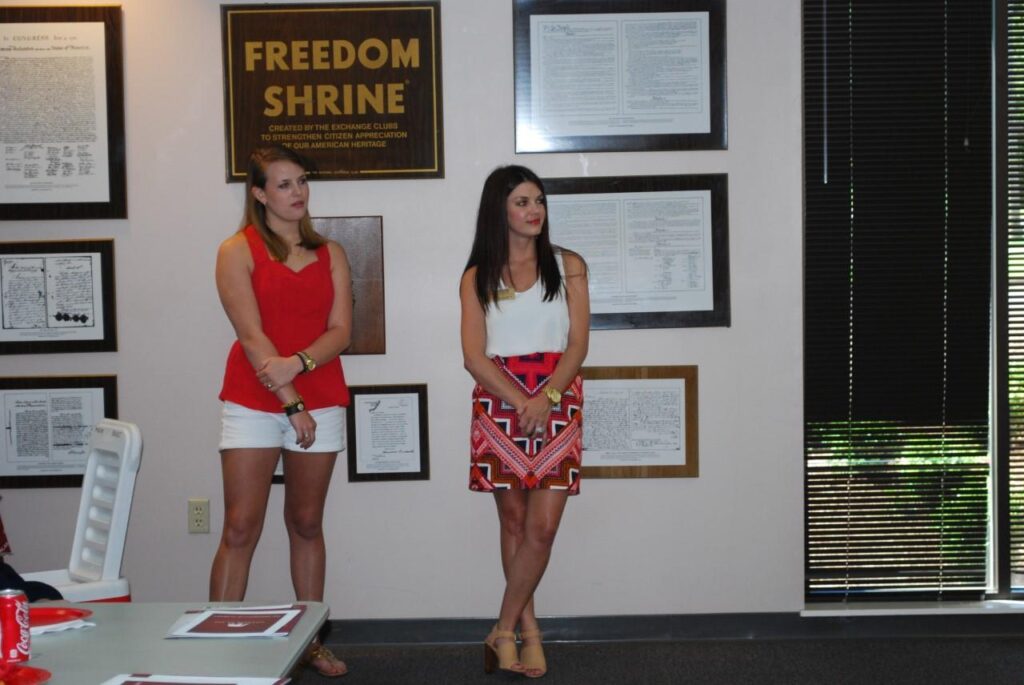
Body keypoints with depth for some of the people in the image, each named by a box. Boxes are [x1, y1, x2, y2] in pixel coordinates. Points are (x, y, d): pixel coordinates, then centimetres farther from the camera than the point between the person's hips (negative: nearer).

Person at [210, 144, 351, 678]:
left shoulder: (330, 254, 11)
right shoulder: (238, 251, 0)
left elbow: (341, 330, 2)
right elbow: (252, 337, -9)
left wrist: (299, 363, -17)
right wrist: (292, 405, -14)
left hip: (321, 401, 3)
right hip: (253, 403, -3)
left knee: (307, 523, 10)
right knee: (240, 529, -5)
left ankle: (311, 640, 19)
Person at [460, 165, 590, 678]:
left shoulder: (567, 266, 7)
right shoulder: (477, 277, 7)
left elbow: (578, 343, 0)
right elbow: (474, 356, -1)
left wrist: (546, 397, -15)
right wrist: (521, 402, -15)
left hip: (558, 403, 0)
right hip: (499, 403, 0)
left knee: (542, 528, -6)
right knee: (513, 521, 5)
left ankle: (504, 632, 7)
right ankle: (528, 629, 18)